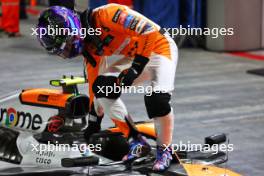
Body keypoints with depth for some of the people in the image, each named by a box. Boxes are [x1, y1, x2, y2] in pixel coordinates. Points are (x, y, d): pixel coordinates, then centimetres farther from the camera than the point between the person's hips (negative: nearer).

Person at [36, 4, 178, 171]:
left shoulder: (105, 15, -28)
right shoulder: (89, 46, -1)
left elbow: (150, 31, -29)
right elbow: (94, 81, 9)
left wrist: (136, 67, -28)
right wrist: (94, 120, 11)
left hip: (160, 47, -8)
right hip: (134, 57, 8)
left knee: (157, 98, -29)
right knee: (102, 86, -8)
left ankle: (164, 151, -7)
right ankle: (137, 141, 0)